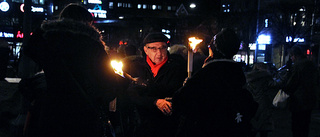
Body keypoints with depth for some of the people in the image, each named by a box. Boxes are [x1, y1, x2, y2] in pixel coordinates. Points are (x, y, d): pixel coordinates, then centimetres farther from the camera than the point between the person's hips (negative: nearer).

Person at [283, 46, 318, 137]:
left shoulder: (297, 66, -18)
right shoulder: (312, 65, 8)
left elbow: (291, 84, -16)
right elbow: (316, 82, 16)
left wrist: (284, 90, 2)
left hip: (299, 102, -8)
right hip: (311, 100, 8)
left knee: (296, 127, 0)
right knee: (305, 126, 20)